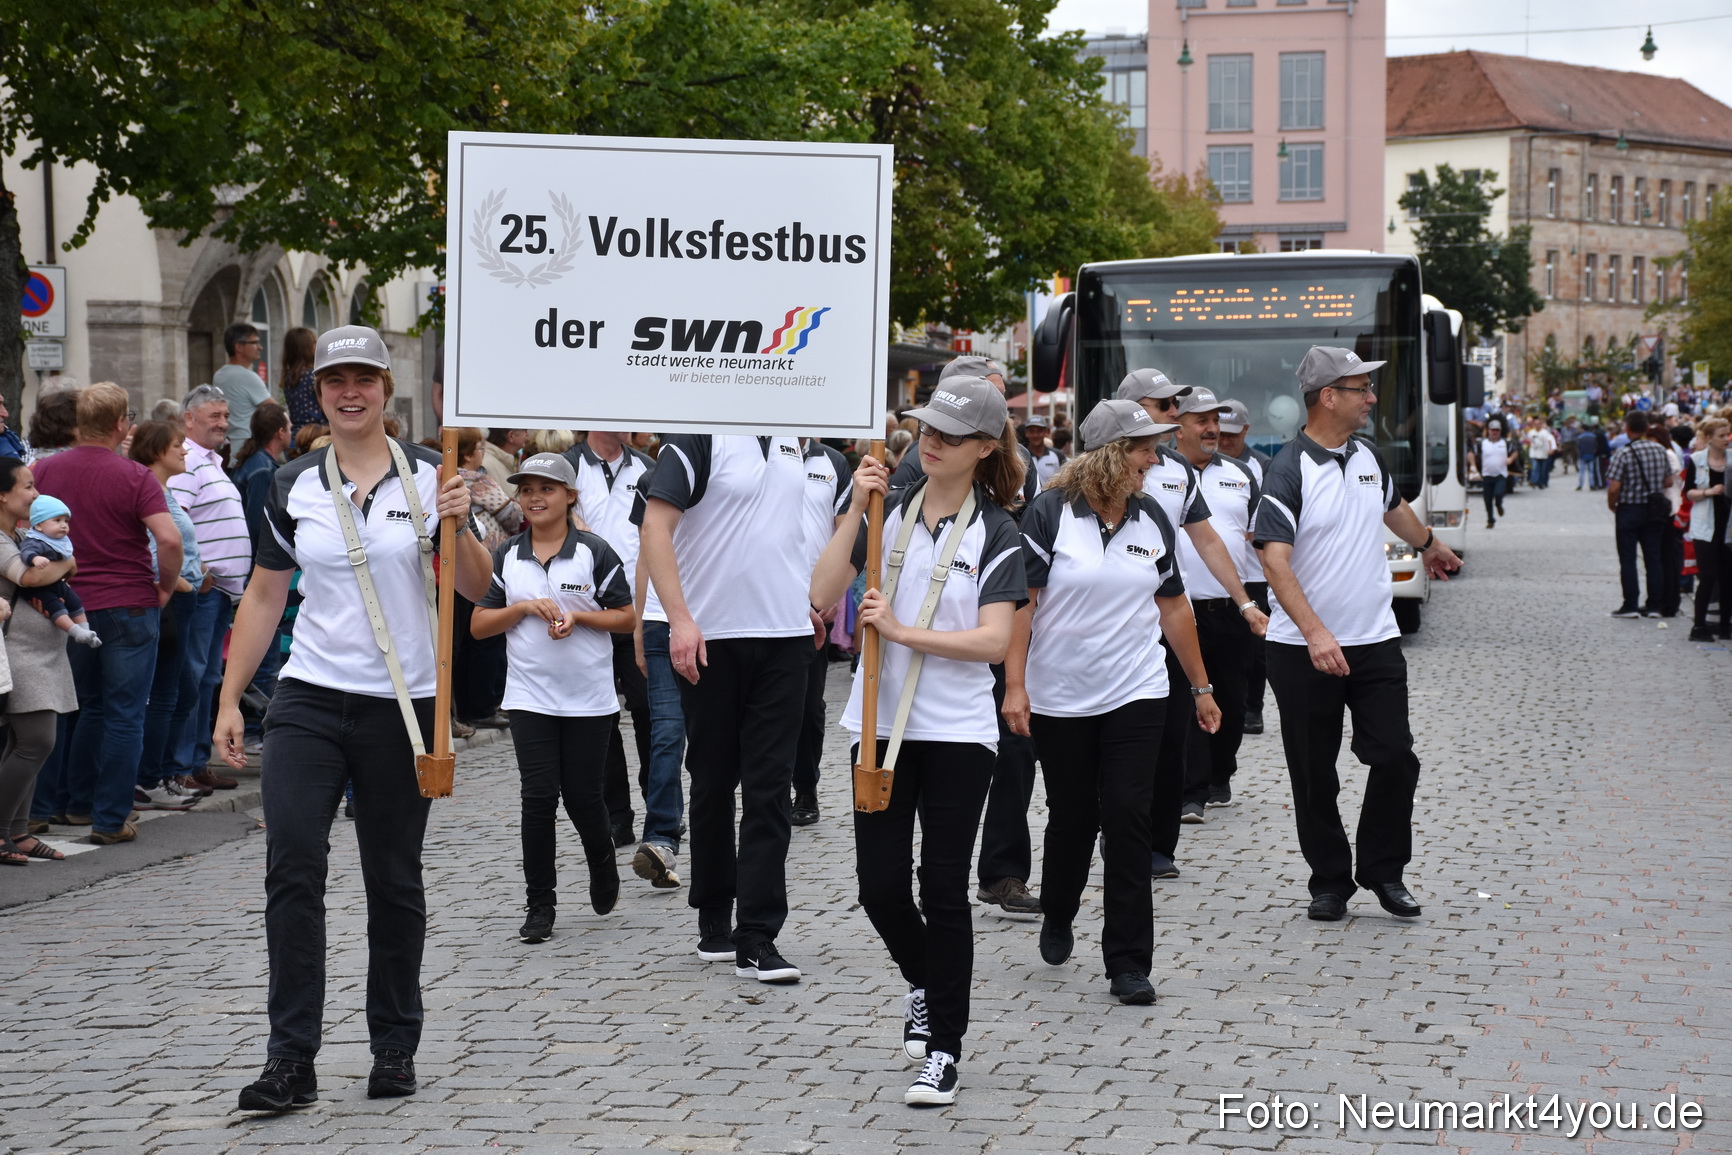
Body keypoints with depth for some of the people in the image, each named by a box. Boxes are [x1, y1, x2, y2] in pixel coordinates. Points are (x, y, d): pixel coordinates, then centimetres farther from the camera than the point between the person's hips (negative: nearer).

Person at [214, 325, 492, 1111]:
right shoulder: (293, 487, 5)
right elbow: (264, 596, 10)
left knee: (393, 880, 7)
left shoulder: (429, 476, 0)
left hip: (402, 706, -1)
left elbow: (476, 589, 0)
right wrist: (229, 700, 7)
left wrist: (456, 527, -19)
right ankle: (291, 1059, -10)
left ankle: (394, 1049, 20)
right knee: (292, 864, -13)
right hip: (310, 699, 1)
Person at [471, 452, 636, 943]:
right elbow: (479, 625, 5)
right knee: (539, 797, -5)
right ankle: (540, 906, 3)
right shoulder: (506, 557, 5)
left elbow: (626, 618, 0)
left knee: (582, 796, 3)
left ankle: (601, 860, 35)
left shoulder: (594, 553, -2)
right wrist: (524, 608, -11)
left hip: (589, 698, -1)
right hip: (530, 696, 2)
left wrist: (577, 616, -15)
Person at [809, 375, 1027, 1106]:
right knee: (880, 885, 2)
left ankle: (943, 1048, 9)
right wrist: (856, 513, -12)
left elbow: (993, 641, -14)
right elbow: (823, 595, -5)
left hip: (957, 730, -3)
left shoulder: (993, 532, -4)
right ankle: (924, 985, 33)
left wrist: (902, 631, -20)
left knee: (943, 889, -1)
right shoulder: (888, 510, 5)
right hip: (881, 723, 3)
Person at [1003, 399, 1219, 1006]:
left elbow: (1173, 607, 13)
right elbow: (1021, 601, -9)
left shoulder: (1152, 521, 4)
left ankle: (1129, 963, -3)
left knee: (1127, 819, -7)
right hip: (1061, 700, -2)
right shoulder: (1051, 513, -8)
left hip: (1135, 695, 2)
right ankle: (1057, 918, 40)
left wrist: (1200, 686, 16)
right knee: (1072, 818, 10)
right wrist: (1015, 684, -16)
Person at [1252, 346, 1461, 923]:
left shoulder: (1368, 456, 8)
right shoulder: (1289, 470, -13)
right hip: (1303, 650, -5)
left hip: (1375, 640, 5)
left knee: (1396, 757, -1)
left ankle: (1383, 869, 15)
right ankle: (1330, 881, 17)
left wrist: (1429, 545, 50)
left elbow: (1394, 507, 32)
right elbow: (1274, 559, -23)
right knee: (1314, 774, 4)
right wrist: (1315, 632, -34)